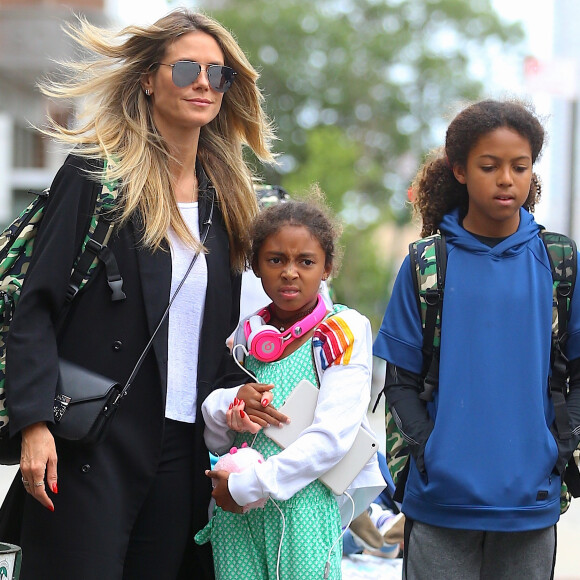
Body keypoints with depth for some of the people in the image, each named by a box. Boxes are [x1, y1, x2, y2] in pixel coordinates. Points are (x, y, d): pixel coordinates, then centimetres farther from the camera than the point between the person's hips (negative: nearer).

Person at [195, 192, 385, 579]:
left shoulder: (344, 331, -2)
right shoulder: (247, 333, 12)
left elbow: (331, 438, -13)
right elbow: (215, 438, 14)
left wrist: (249, 484, -15)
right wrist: (230, 403, -9)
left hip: (303, 501, -4)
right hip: (235, 516, 4)